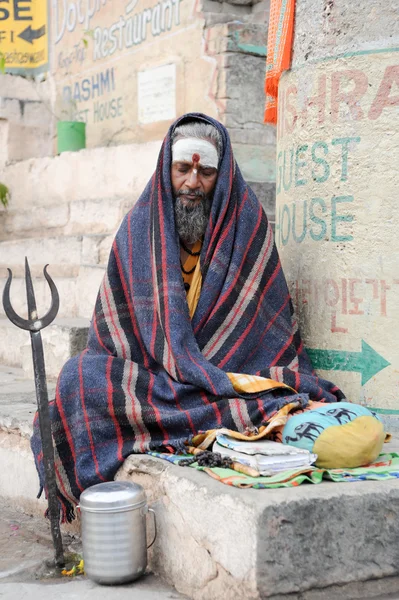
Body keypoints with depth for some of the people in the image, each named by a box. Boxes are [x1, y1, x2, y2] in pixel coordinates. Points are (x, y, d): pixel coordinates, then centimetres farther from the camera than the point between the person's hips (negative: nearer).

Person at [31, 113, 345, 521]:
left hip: (232, 370, -4)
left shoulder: (247, 223, 1)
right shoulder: (140, 225, 7)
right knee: (79, 376, -27)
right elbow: (115, 316, 7)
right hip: (149, 367, 4)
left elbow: (272, 319, 0)